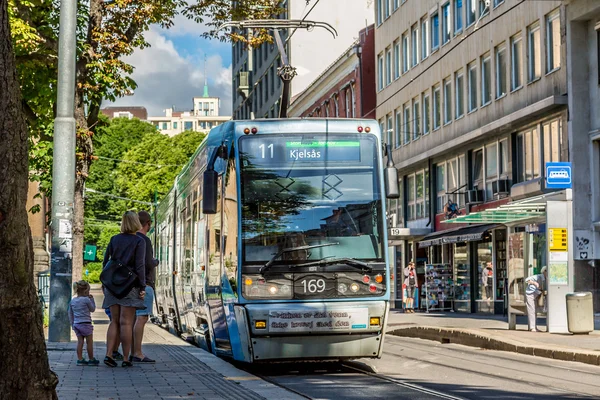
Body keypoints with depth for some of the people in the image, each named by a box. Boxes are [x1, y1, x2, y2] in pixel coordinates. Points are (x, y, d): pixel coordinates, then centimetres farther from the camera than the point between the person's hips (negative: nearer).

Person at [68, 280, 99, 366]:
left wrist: (72, 324, 22)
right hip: (85, 323, -6)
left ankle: (80, 359, 5)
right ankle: (91, 360, 8)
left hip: (76, 324, 6)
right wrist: (92, 299, 10)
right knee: (89, 342, 3)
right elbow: (92, 309, 4)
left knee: (80, 341, 8)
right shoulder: (86, 300, -11)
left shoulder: (72, 301, 8)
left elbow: (70, 314, 14)